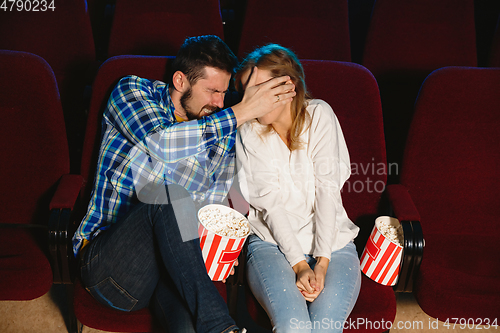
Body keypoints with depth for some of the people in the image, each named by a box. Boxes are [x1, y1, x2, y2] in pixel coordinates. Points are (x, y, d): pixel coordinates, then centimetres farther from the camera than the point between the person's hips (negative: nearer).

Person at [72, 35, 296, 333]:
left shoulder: (222, 133, 10)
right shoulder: (132, 91, 1)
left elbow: (210, 204, 7)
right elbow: (161, 143, -21)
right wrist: (241, 112, -18)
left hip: (172, 267, 1)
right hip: (107, 261, -1)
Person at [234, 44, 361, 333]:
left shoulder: (320, 115, -1)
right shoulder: (249, 132, -1)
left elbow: (328, 189, -9)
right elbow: (270, 203, -8)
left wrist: (322, 263, -16)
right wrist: (299, 265, -17)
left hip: (331, 241, 0)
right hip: (273, 242, 0)